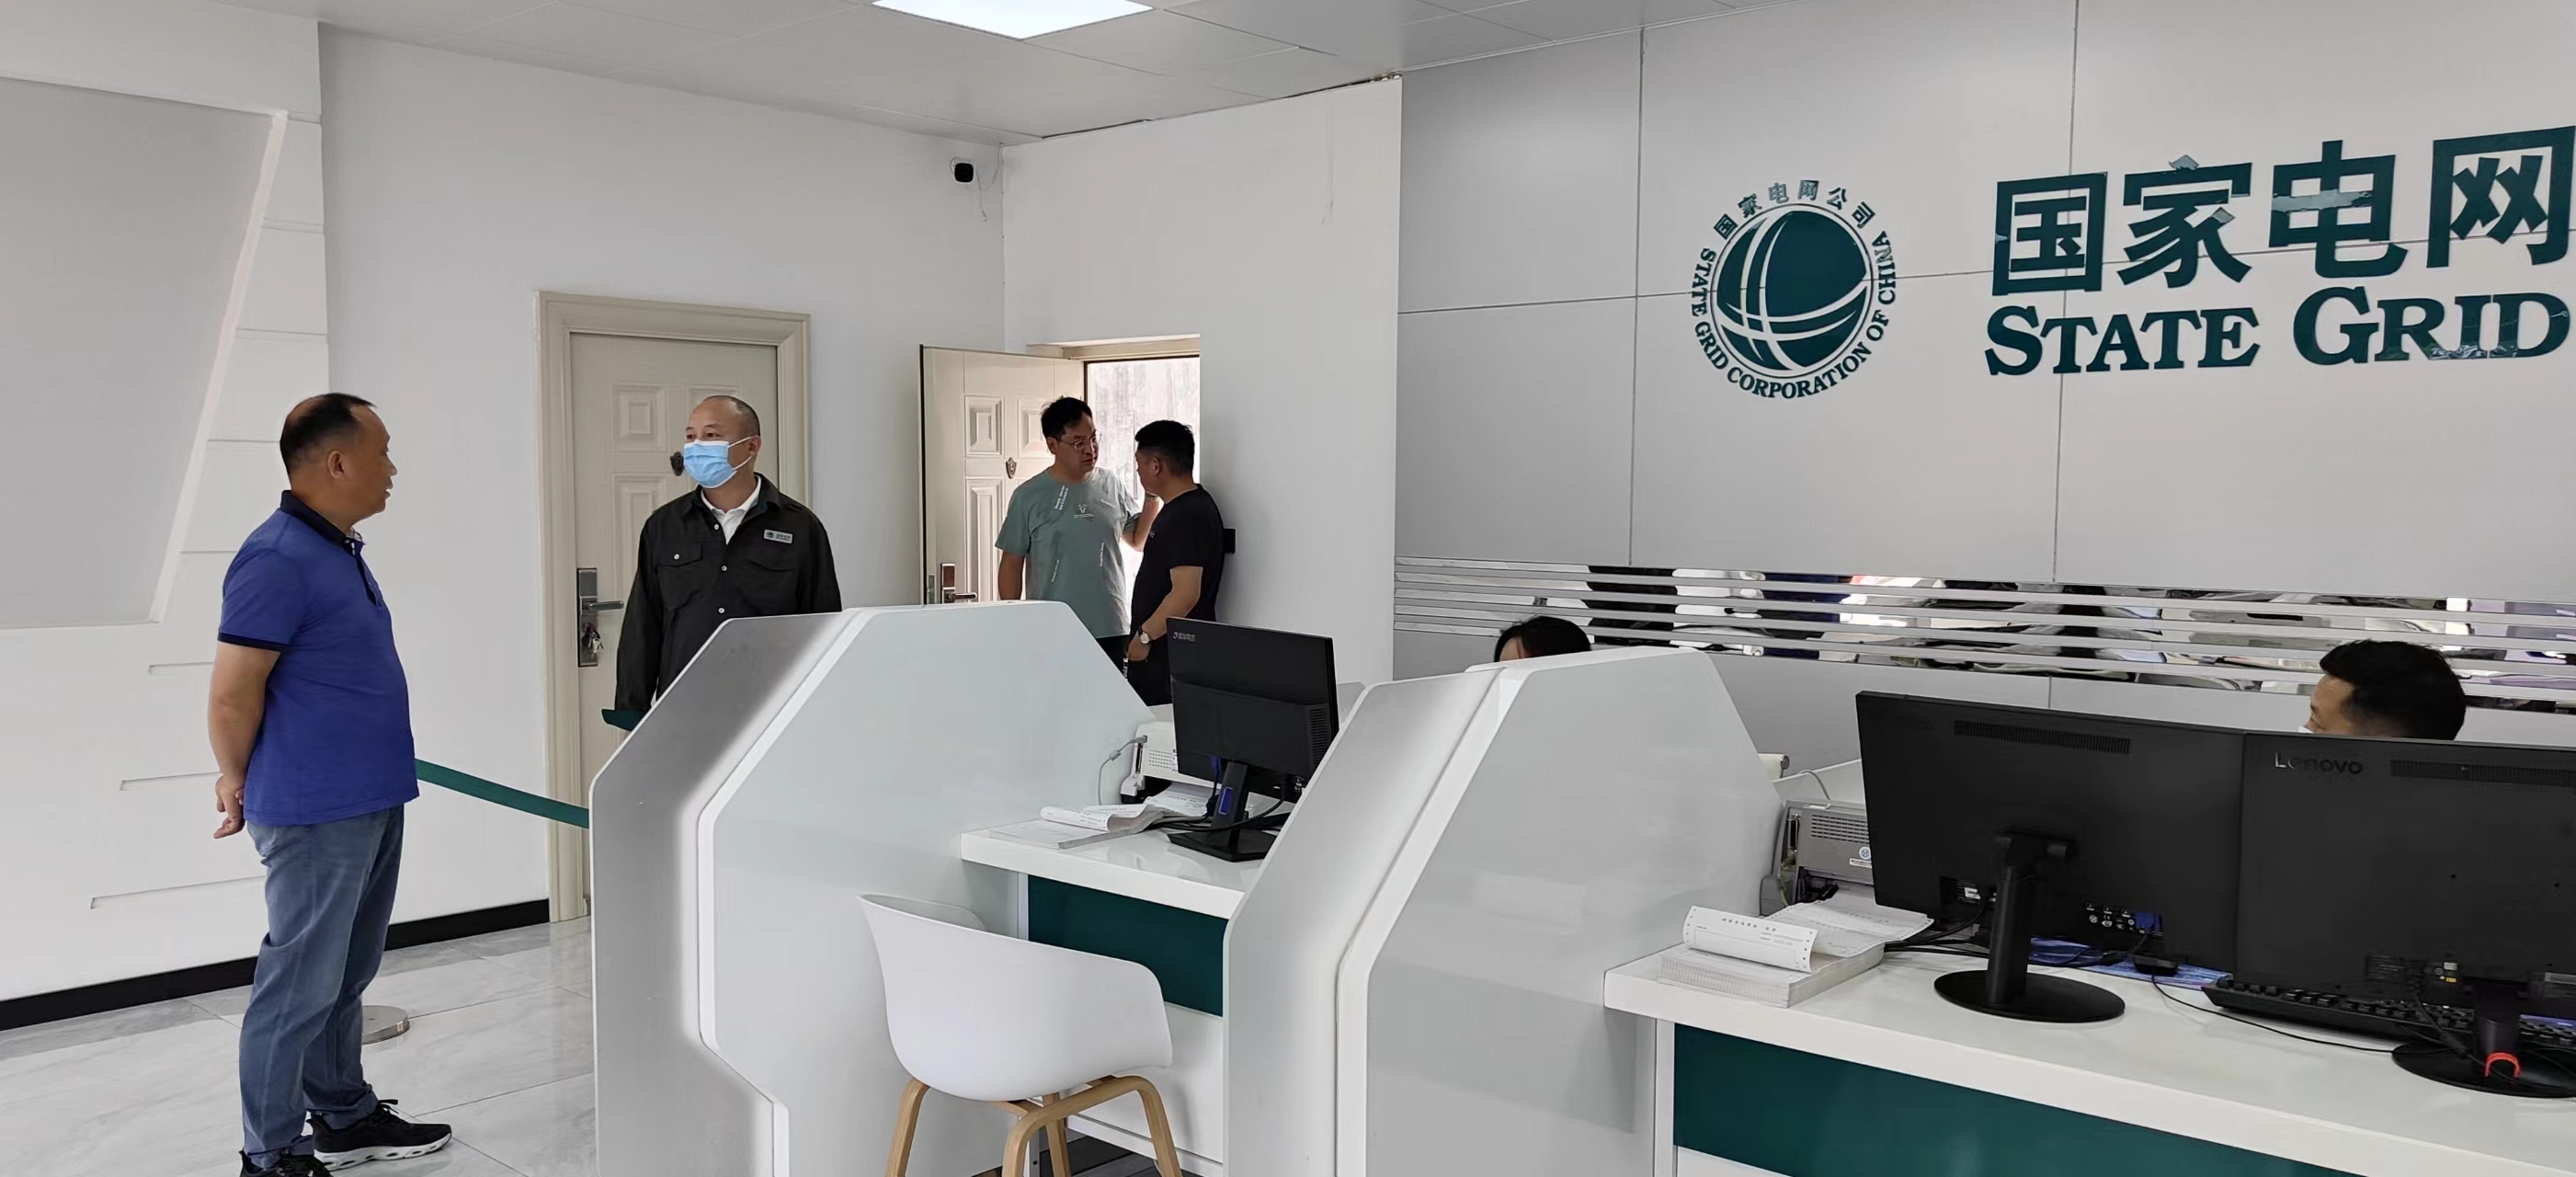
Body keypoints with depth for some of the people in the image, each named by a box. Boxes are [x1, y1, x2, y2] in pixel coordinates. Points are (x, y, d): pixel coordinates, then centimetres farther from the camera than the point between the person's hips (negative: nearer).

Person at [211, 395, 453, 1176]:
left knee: (345, 976, 18)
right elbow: (232, 695, -17)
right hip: (318, 813, -9)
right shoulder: (278, 559, -19)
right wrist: (240, 783, -2)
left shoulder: (339, 549, 12)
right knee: (300, 985, 1)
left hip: (370, 802, 9)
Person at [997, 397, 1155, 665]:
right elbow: (1012, 562, 2)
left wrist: (1153, 496, -1)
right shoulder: (1029, 496, -3)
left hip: (1110, 629, 2)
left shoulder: (1114, 486, 5)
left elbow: (1138, 540, 14)